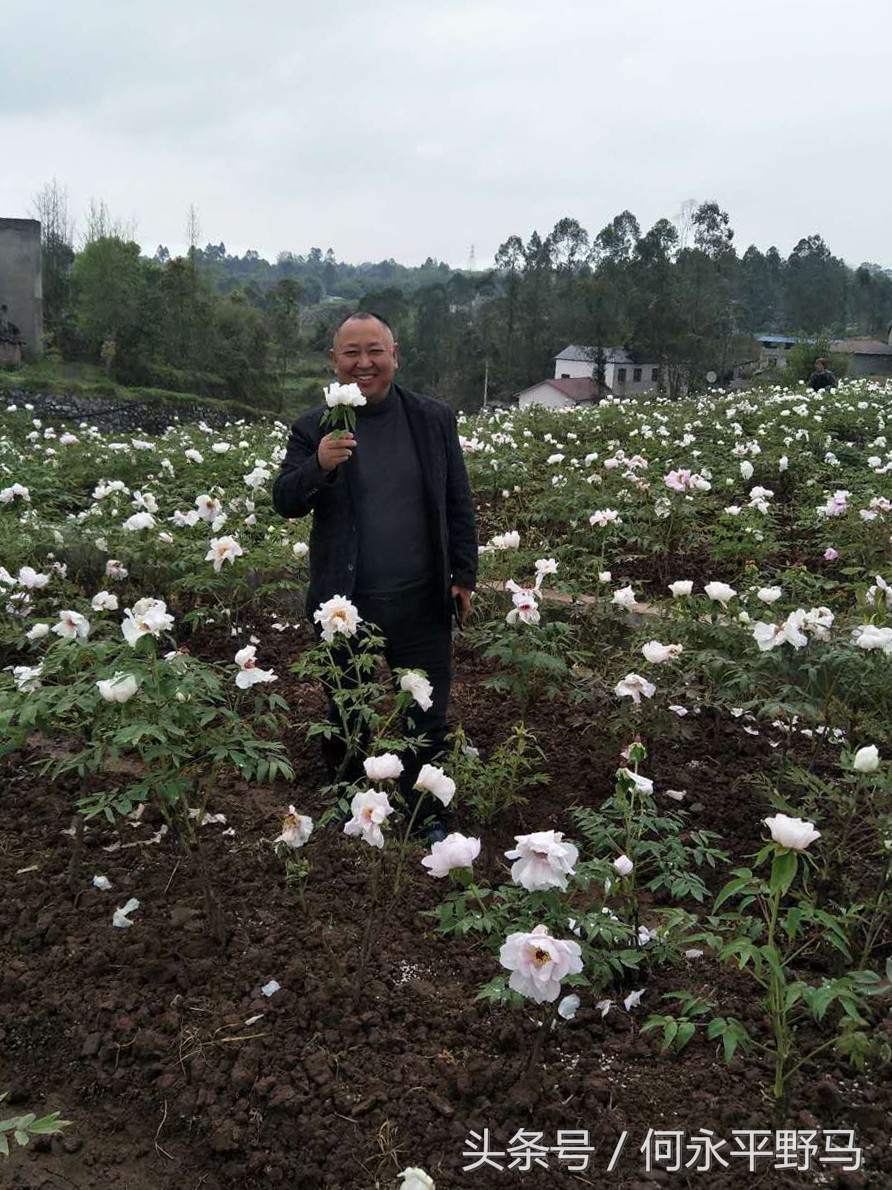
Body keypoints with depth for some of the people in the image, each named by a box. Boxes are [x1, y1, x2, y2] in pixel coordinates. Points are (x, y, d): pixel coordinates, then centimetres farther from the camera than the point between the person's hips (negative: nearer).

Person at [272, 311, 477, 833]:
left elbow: (459, 504, 7)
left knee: (428, 719, 10)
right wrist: (318, 466, -25)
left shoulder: (435, 418, 2)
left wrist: (464, 575, 4)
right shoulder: (314, 428, -1)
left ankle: (428, 820, 27)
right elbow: (285, 503, -5)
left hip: (423, 603, 1)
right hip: (347, 604, 0)